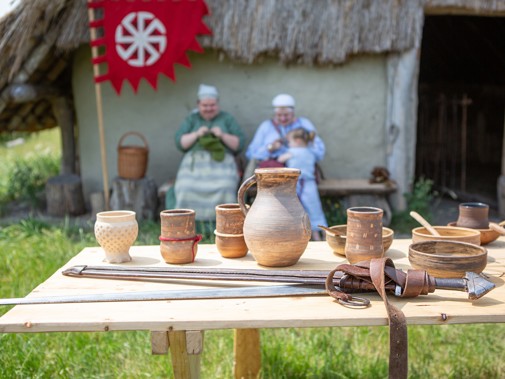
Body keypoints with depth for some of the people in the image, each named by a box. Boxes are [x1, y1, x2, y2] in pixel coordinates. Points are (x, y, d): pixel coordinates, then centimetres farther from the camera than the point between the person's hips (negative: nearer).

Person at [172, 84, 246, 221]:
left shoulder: (227, 118, 16)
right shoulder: (191, 119, 19)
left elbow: (240, 144, 8)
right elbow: (179, 143, 9)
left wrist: (223, 136, -7)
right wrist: (196, 134, -6)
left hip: (221, 162, -1)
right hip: (195, 161, 1)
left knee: (224, 187, -34)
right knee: (186, 187, -31)